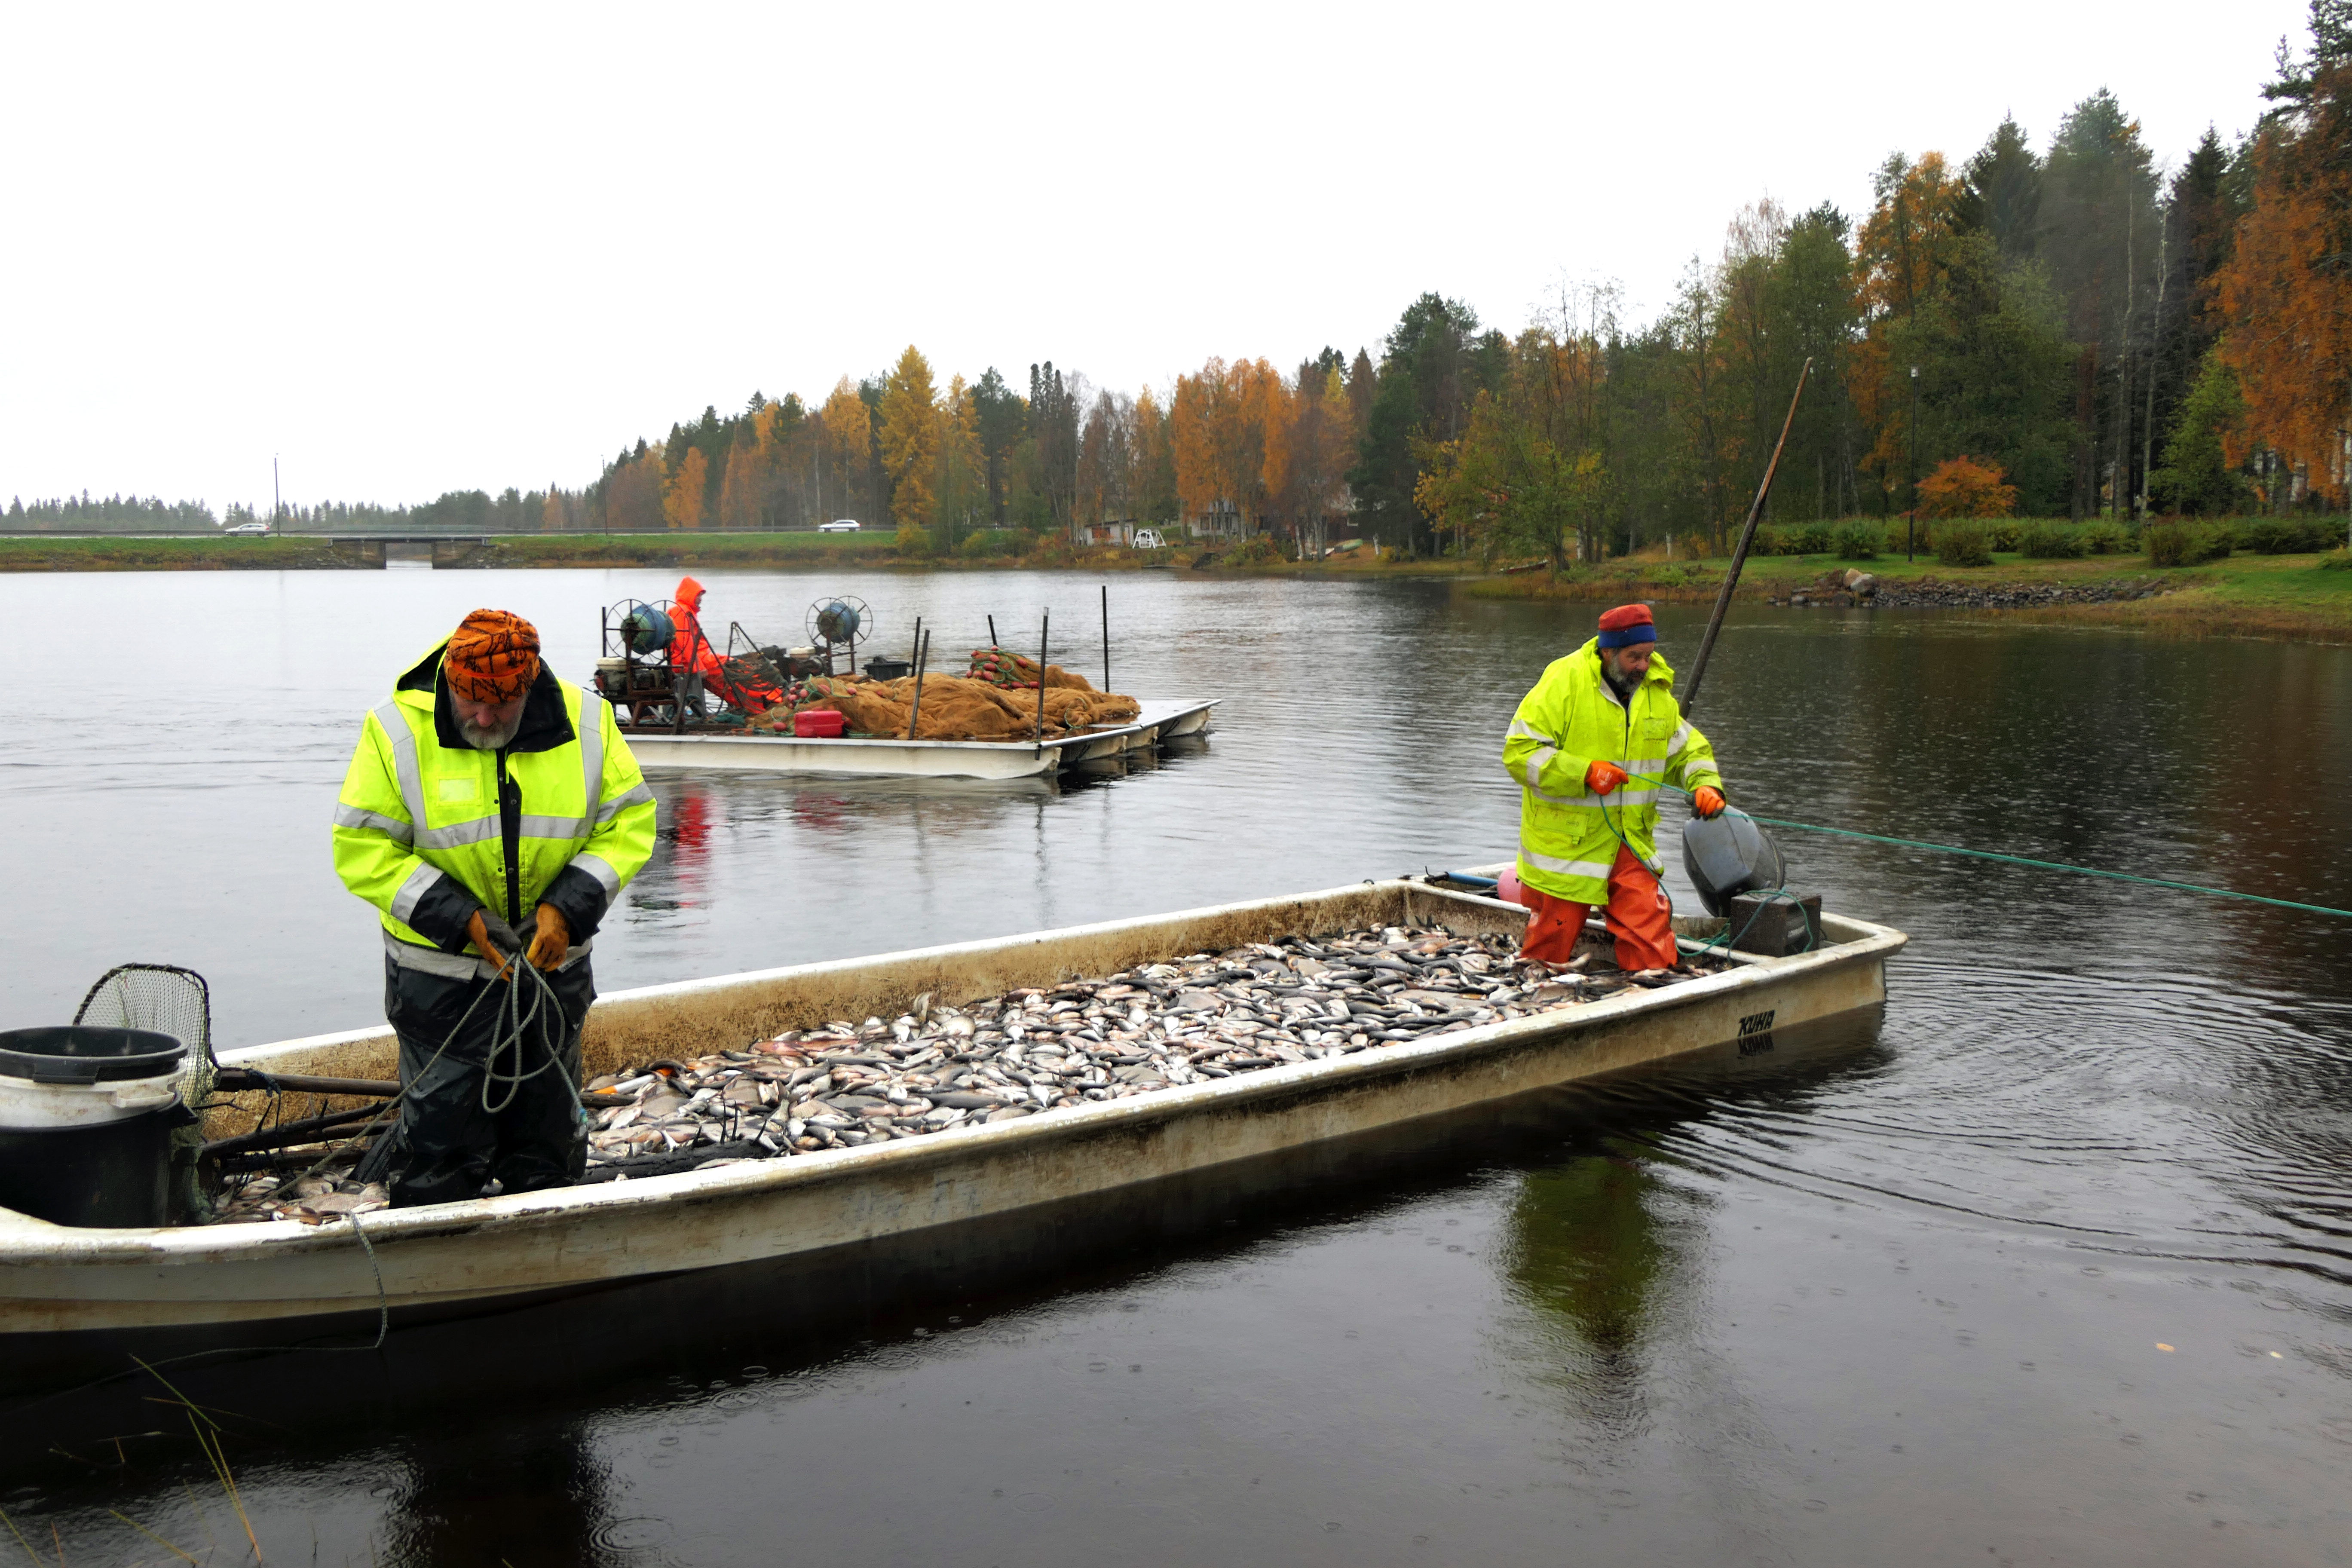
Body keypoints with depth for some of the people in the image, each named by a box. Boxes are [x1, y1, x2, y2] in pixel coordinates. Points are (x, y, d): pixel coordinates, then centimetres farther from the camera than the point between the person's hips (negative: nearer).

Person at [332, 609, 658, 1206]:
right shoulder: (399, 729, -13)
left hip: (553, 964, 3)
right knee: (442, 1134, 3)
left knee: (549, 1134, 16)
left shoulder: (586, 722, -8)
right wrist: (460, 919, -20)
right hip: (442, 973, -3)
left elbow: (630, 823, -3)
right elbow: (361, 850, -11)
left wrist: (568, 908, -16)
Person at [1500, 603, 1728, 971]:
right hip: (1566, 841, -4)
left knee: (1650, 934, -6)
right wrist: (1584, 774, -25)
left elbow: (1687, 747, 15)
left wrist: (1705, 784, -6)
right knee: (1552, 942, 6)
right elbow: (1520, 751, -17)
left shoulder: (1656, 689, 5)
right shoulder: (1565, 681, -14)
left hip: (1632, 841, 5)